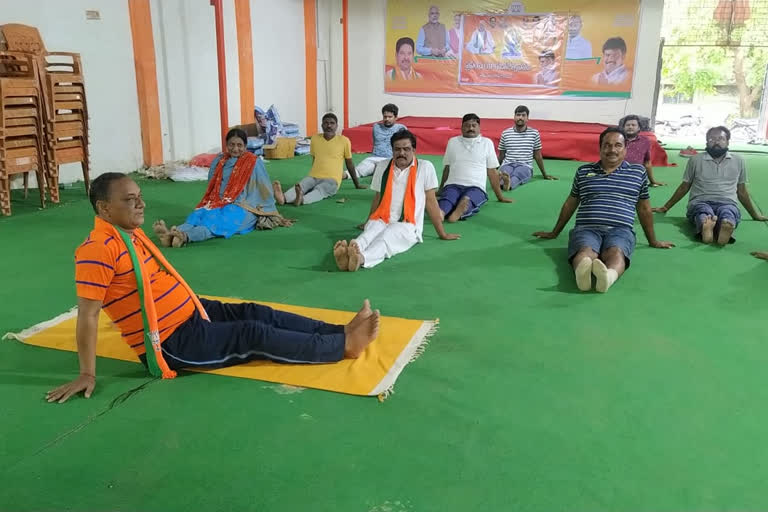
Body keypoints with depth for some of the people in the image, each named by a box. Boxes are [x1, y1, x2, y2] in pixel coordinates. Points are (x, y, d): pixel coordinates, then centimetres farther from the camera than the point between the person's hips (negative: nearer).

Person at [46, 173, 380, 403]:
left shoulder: (131, 232, 7)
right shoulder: (97, 250, -22)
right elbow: (87, 316, -22)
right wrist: (87, 374, -20)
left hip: (192, 313, 9)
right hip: (171, 344, -9)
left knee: (256, 313, -1)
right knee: (254, 335, -14)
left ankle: (340, 331, 1)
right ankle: (343, 346, -9)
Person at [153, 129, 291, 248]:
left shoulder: (254, 163, 3)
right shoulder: (218, 161, 15)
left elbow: (265, 190, 6)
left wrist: (274, 215, 9)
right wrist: (209, 205, 23)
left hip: (242, 208, -5)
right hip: (218, 205, 5)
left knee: (216, 222, -36)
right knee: (197, 216, -28)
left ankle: (184, 236, -63)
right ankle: (171, 234, -56)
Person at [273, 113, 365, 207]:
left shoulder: (344, 141, 2)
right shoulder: (314, 138, 12)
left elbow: (349, 164, 12)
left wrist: (357, 184, 20)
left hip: (331, 179, -3)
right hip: (313, 177, 4)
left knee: (319, 190, -37)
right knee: (299, 186, -30)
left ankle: (301, 200, -66)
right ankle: (283, 198, -59)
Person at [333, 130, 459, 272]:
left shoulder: (425, 167, 4)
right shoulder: (382, 167, 13)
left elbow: (430, 201, 7)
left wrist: (442, 234, 9)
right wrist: (368, 223, 32)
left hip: (407, 225, -3)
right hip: (381, 221, 3)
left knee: (388, 235, -37)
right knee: (370, 232, -32)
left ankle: (361, 258, -67)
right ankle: (348, 255, -64)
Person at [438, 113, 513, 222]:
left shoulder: (487, 143, 11)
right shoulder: (452, 142, 16)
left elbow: (492, 171, 13)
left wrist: (500, 197, 15)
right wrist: (440, 190, 28)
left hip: (476, 187, -1)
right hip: (453, 185, 1)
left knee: (467, 199, -38)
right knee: (447, 198, -36)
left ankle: (459, 212, -70)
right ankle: (440, 213, -68)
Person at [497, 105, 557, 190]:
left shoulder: (534, 133, 8)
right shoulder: (505, 133, 9)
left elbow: (538, 155, 16)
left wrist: (544, 174, 19)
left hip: (525, 166, -1)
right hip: (507, 164, 1)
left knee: (517, 174, -39)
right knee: (504, 172, -38)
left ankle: (509, 183, -71)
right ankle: (503, 181, -71)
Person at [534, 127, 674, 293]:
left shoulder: (638, 172, 17)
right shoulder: (583, 171, 18)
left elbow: (644, 209, 24)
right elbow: (570, 204, 28)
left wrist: (653, 241, 28)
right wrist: (554, 233, 33)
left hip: (620, 230, 0)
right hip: (586, 228, 0)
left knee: (616, 252, -37)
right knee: (585, 252, -37)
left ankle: (609, 275, -69)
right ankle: (583, 272, -69)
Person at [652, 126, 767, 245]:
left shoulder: (738, 161, 19)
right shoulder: (696, 160, 13)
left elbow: (742, 191, 26)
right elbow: (684, 187, 21)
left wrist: (755, 215, 30)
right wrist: (665, 208, 21)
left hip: (727, 203, 1)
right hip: (700, 202, -1)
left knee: (727, 213, -38)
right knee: (704, 212, -40)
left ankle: (726, 227, -72)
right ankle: (705, 226, -74)